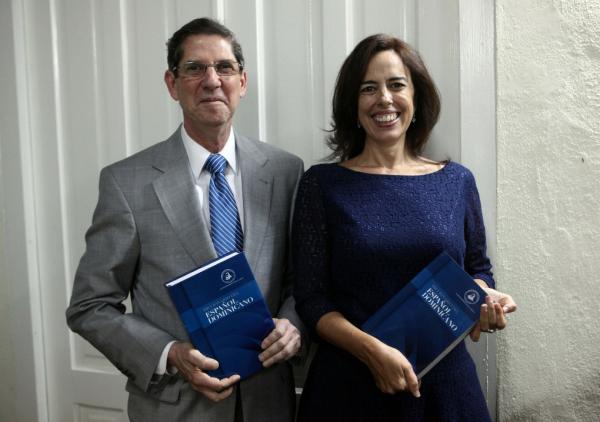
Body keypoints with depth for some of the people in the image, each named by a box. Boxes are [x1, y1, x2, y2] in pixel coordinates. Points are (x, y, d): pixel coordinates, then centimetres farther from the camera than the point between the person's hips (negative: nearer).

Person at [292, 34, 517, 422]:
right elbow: (311, 300, -6)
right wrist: (373, 350, -20)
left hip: (445, 380, 3)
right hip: (349, 384, -2)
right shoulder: (322, 184, -5)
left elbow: (477, 270, 13)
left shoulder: (457, 181, 1)